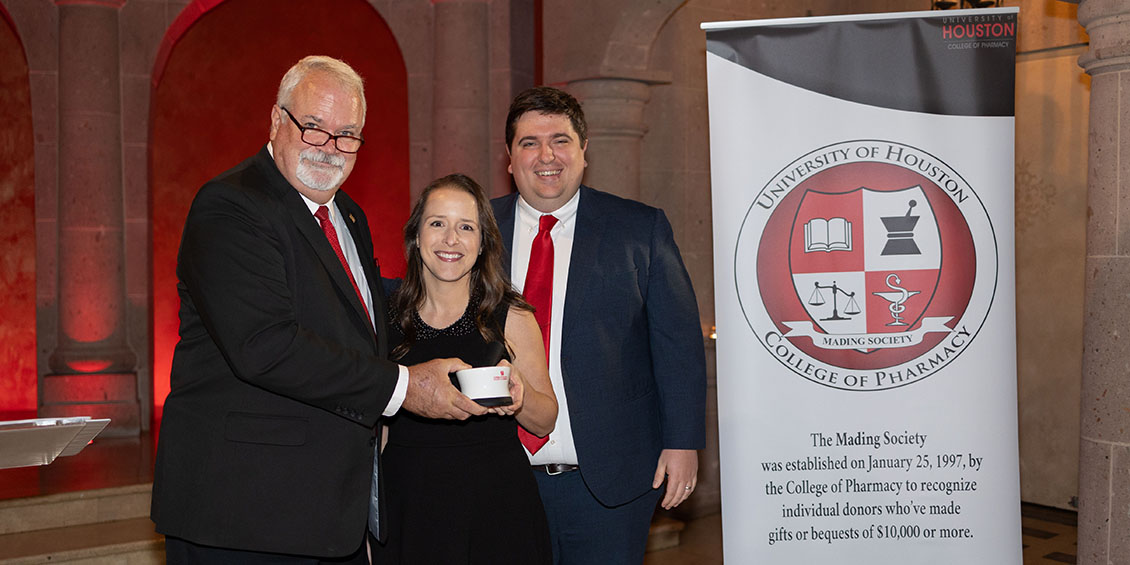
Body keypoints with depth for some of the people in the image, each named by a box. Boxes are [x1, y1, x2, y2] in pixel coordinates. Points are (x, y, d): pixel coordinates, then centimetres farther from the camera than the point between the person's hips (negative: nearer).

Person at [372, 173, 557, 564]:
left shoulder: (512, 318, -4)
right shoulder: (386, 316, 1)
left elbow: (546, 422, -1)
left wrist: (519, 393, -19)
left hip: (495, 510, -1)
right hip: (407, 508, 2)